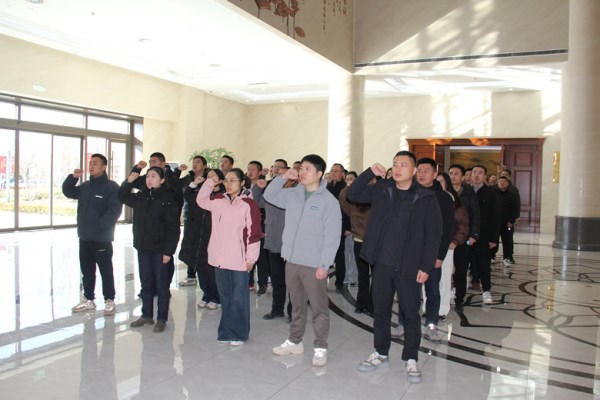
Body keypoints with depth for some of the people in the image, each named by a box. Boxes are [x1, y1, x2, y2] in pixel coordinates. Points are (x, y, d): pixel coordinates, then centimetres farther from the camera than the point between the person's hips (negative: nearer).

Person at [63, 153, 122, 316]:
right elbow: (68, 192, 18)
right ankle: (88, 299, 27)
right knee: (86, 270, 15)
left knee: (106, 270, 2)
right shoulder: (85, 186, 13)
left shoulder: (112, 187, -9)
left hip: (102, 238, -7)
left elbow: (114, 210, -16)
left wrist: (100, 225, -20)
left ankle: (109, 300, 14)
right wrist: (73, 177, 2)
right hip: (84, 237, 7)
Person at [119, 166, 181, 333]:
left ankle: (161, 319, 14)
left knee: (161, 285, 4)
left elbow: (173, 228, -13)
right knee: (146, 283, 15)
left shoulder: (168, 199, -11)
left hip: (160, 249, -6)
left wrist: (168, 251, -17)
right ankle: (147, 315, 28)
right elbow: (123, 196, 25)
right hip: (143, 247, 6)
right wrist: (129, 181, 7)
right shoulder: (140, 197, 7)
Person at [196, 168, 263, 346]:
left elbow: (254, 232, -10)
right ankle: (225, 332, 25)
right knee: (225, 297, 14)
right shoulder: (219, 200, 9)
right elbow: (201, 200, 27)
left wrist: (251, 258, -10)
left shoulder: (249, 204, -10)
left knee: (238, 298, 4)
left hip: (239, 260, -6)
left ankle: (238, 333, 16)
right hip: (220, 258, 6)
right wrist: (210, 182, 14)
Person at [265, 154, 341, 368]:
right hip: (291, 260, 6)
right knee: (296, 305, 19)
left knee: (318, 307, 5)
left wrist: (324, 264, -16)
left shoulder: (329, 200, -10)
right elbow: (269, 196, 15)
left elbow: (332, 236, -12)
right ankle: (294, 341, 32)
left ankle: (320, 348, 17)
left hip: (314, 264, -6)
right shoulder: (292, 194, 8)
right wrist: (283, 178, 1)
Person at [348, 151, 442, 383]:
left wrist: (426, 266, -9)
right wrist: (370, 173, -2)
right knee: (380, 310, 14)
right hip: (382, 263, 3)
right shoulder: (381, 190, 6)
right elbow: (352, 194, 8)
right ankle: (380, 353, 30)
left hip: (409, 267, -3)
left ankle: (411, 360, 22)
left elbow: (433, 235, -5)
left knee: (410, 314, 6)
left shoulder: (426, 198, -4)